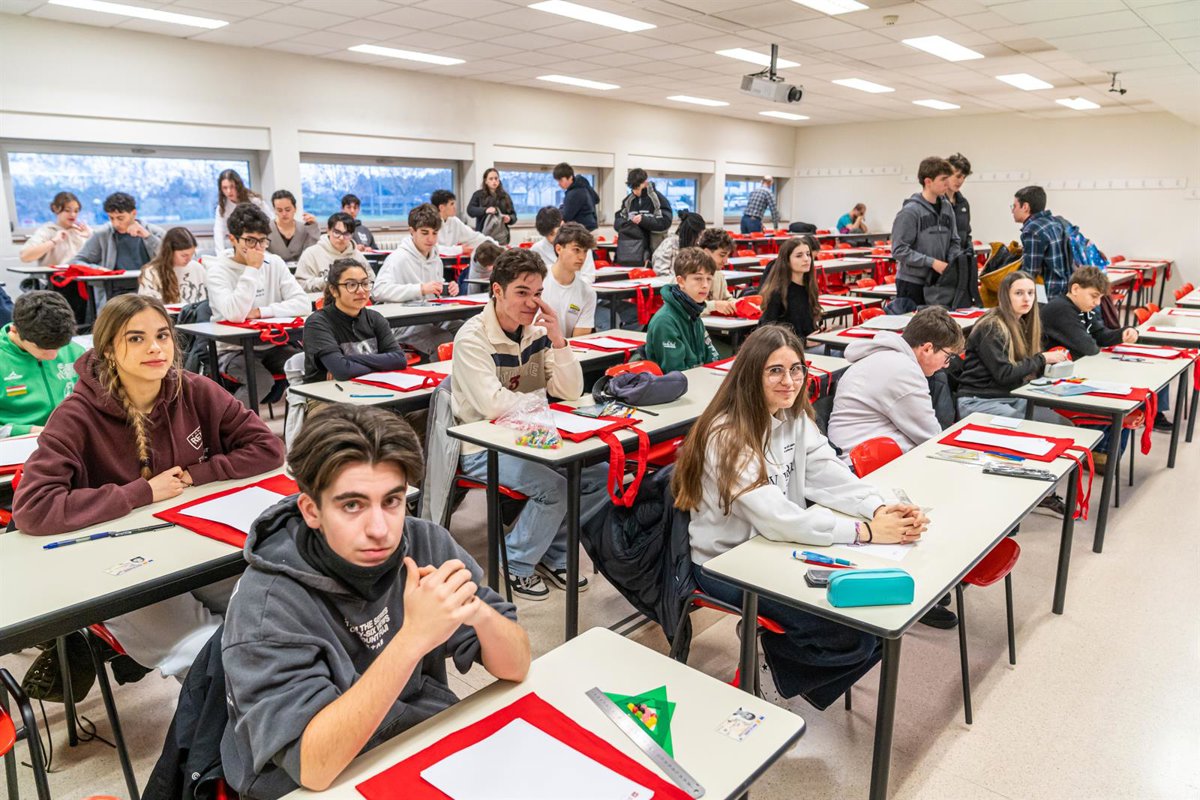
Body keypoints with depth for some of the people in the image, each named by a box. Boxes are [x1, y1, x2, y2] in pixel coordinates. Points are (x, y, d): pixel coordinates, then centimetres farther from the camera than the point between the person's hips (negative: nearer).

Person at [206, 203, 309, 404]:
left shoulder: (274, 263, 6)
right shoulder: (217, 271, -7)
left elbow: (303, 304, -6)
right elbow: (234, 314, -25)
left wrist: (261, 312, -17)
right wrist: (252, 269, -18)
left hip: (273, 345, 4)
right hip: (235, 349, -3)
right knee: (262, 380, -32)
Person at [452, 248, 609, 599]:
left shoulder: (537, 330, 1)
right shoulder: (473, 338, -16)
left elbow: (571, 391, -3)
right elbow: (492, 403, -28)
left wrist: (558, 340, -16)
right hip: (483, 448, -6)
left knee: (601, 475, -7)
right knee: (553, 486, -27)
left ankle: (553, 553, 11)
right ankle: (516, 566, -1)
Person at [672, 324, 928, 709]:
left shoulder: (796, 417, 2)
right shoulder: (727, 435, -24)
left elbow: (829, 475, -4)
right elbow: (775, 517, -30)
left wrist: (881, 509, -23)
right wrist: (865, 531, -30)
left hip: (778, 548, 8)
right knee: (851, 635, -18)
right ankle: (769, 665, 10)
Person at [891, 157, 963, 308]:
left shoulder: (947, 207, 8)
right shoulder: (910, 211, -12)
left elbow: (954, 242, 15)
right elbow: (899, 250, -17)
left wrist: (955, 261, -4)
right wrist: (932, 262, -18)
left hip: (938, 282, 6)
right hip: (912, 282, -6)